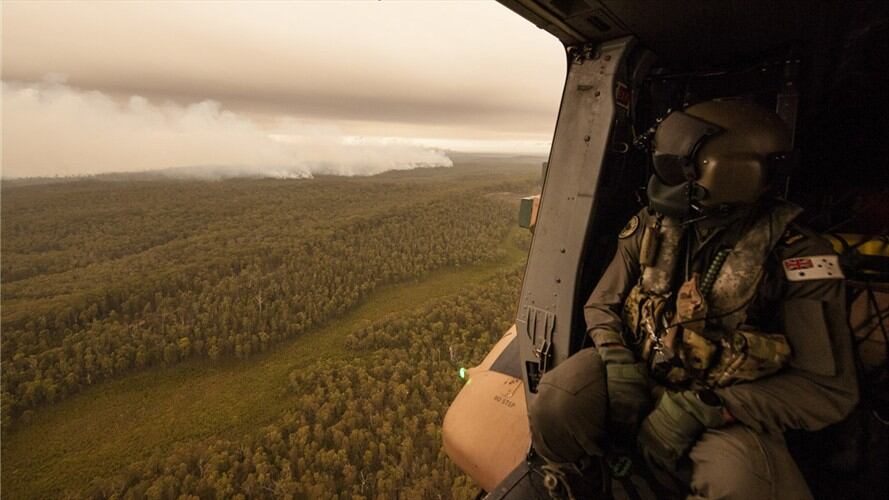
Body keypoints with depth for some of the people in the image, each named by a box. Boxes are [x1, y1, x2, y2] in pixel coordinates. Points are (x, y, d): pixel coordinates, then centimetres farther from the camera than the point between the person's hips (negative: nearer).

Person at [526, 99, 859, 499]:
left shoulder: (793, 255, -13)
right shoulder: (648, 228, -4)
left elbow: (829, 389, -11)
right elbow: (601, 306, 5)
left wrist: (703, 408, -22)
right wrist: (619, 362, -17)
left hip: (726, 413, -1)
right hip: (637, 377, 2)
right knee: (556, 404, -27)